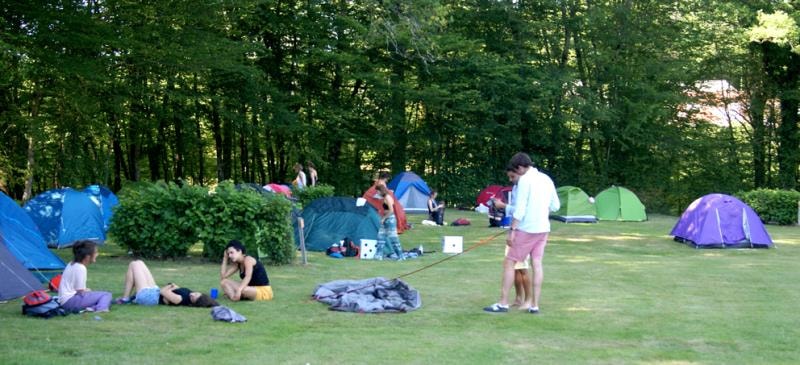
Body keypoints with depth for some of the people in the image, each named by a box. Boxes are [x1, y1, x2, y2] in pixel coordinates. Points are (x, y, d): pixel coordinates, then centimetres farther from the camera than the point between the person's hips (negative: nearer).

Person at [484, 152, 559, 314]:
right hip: (543, 228, 7)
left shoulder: (525, 180, -12)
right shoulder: (546, 179, 10)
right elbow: (555, 206, 15)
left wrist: (512, 230, -16)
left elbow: (519, 209, -17)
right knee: (537, 264, 6)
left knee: (509, 263, 0)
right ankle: (534, 305, 5)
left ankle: (503, 303, -1)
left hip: (526, 228, -7)